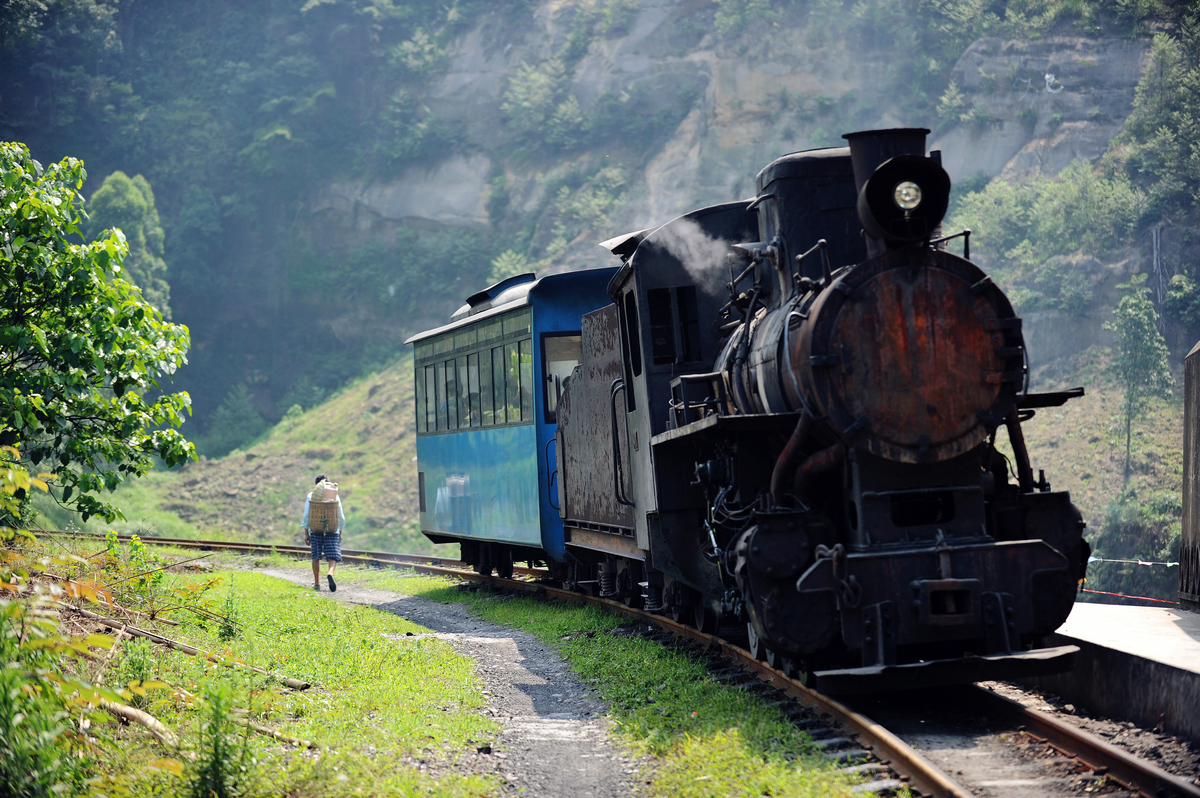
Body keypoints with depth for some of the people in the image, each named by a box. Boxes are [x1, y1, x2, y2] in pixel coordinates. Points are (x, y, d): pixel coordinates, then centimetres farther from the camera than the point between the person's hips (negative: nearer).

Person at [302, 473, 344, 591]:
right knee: (333, 556, -4)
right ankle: (330, 573, -33)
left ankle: (317, 583, 12)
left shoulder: (311, 496, 1)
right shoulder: (335, 496, 3)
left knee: (316, 557, 11)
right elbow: (341, 517, 4)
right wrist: (340, 533, 15)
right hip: (332, 531, 0)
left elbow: (307, 515, -3)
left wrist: (306, 533, 2)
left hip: (315, 530, 0)